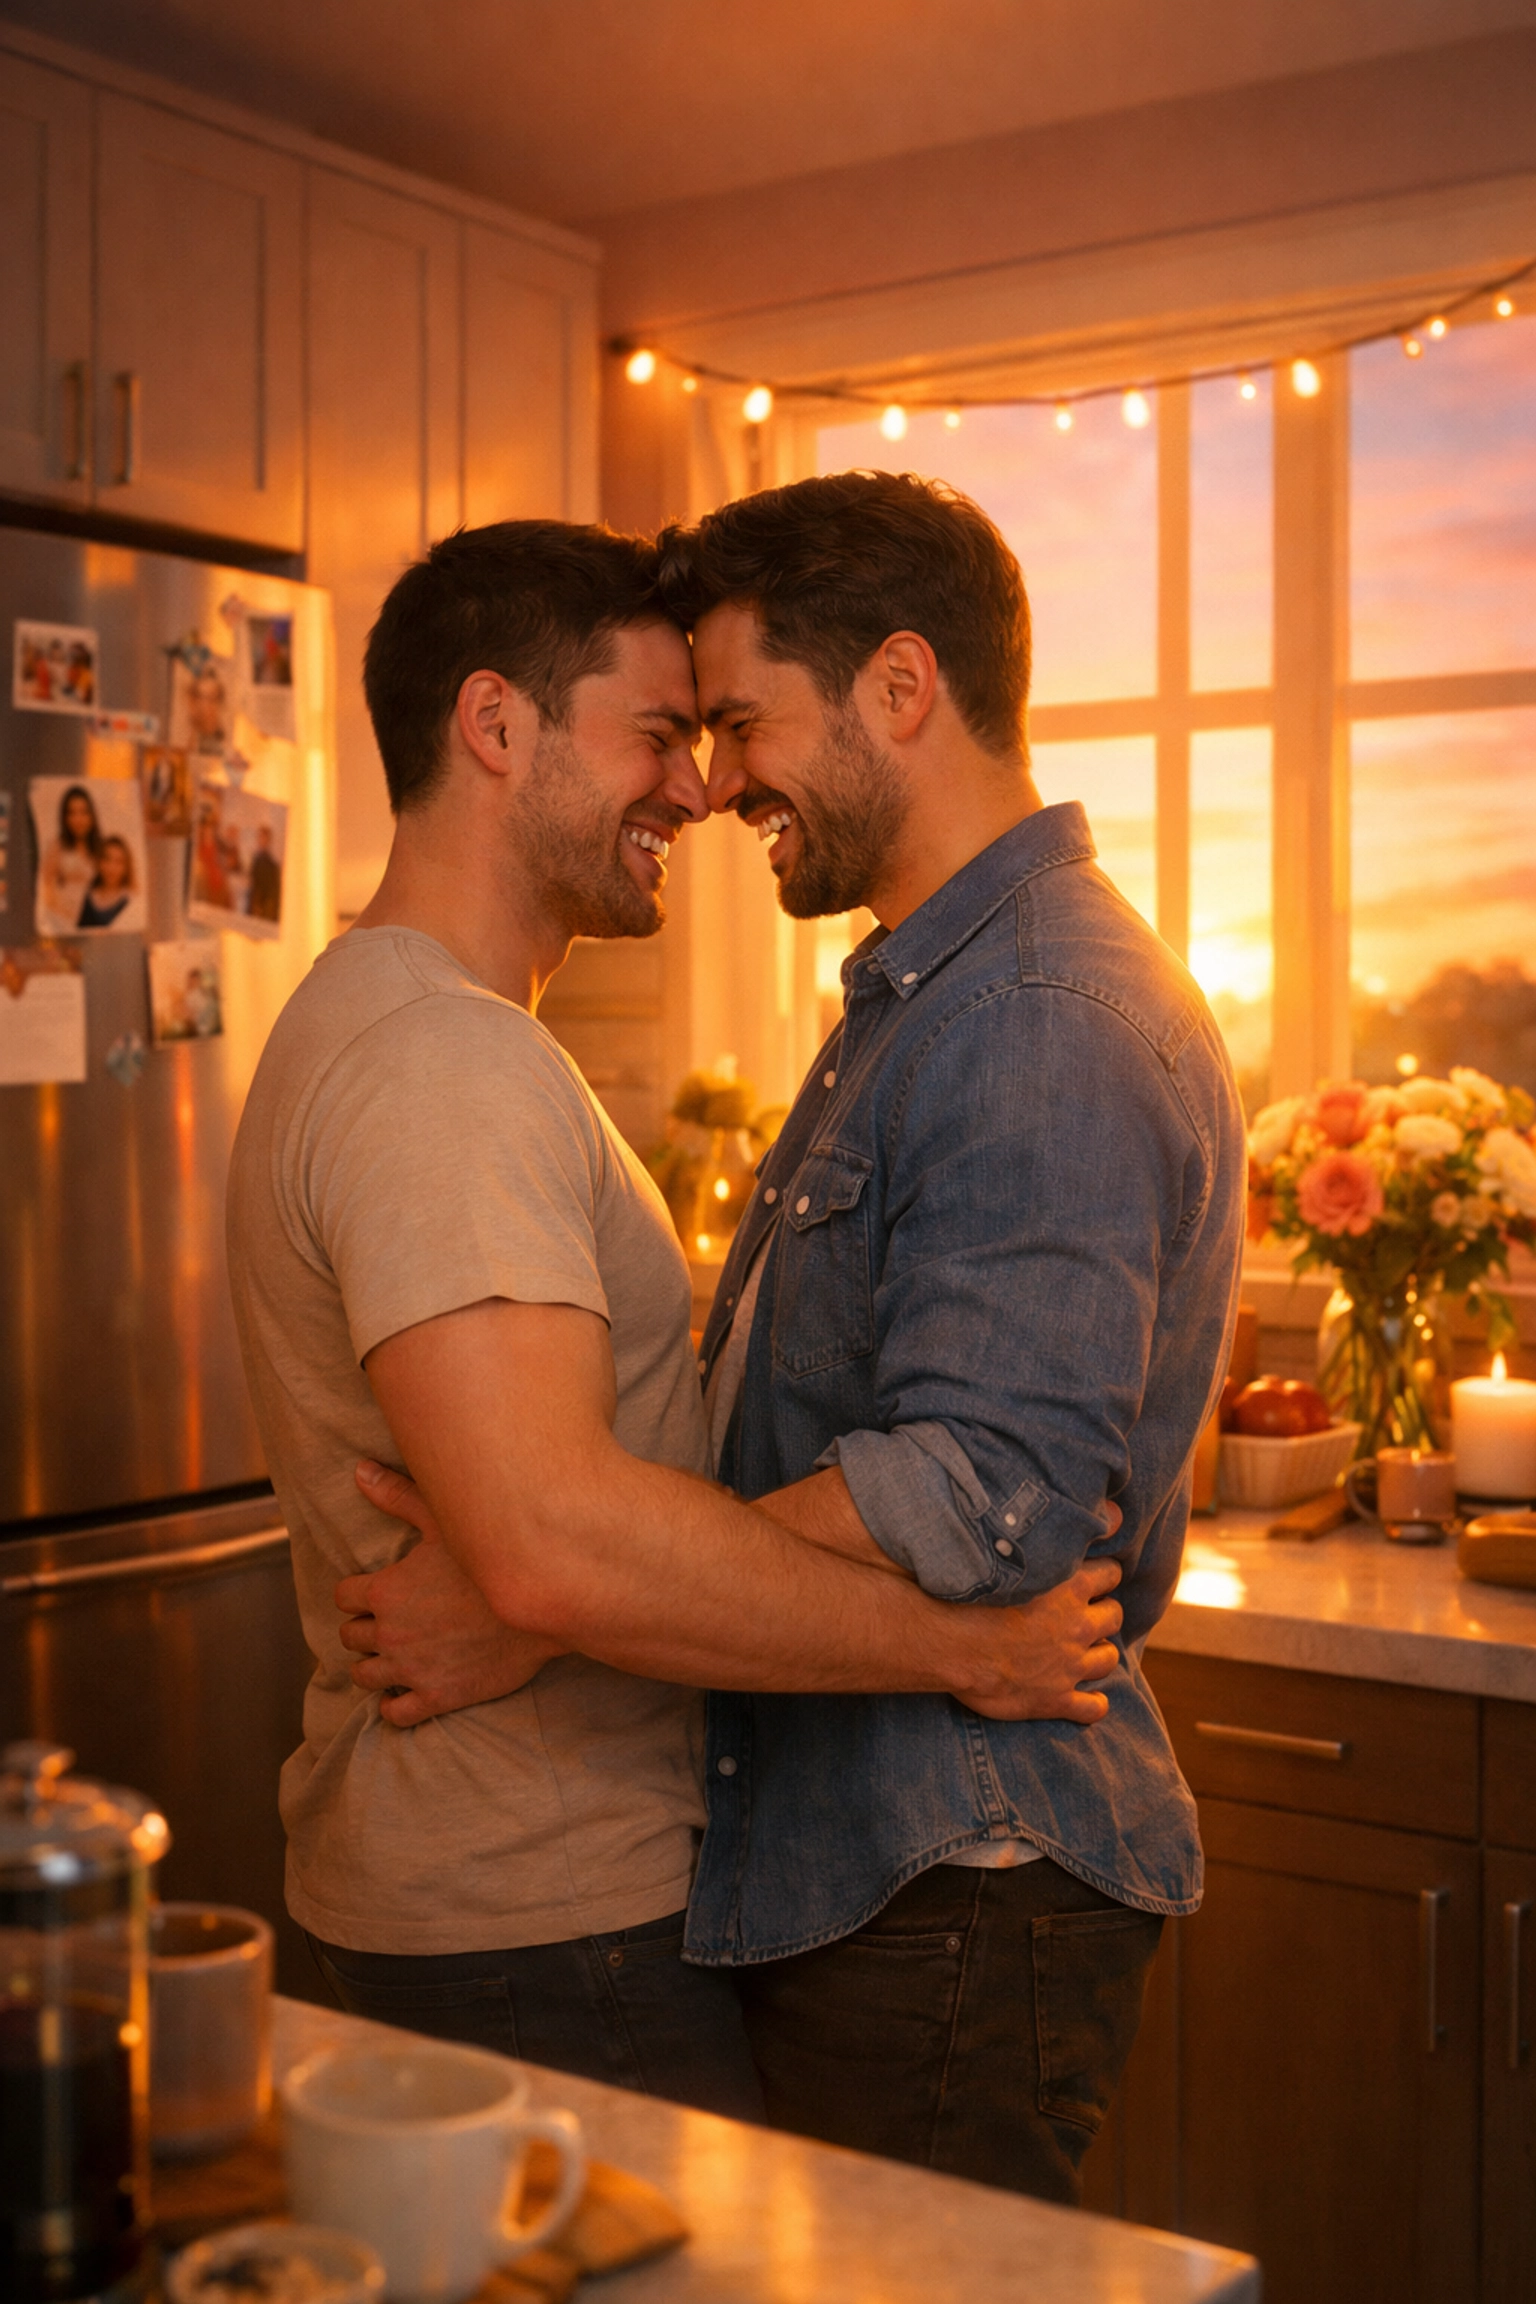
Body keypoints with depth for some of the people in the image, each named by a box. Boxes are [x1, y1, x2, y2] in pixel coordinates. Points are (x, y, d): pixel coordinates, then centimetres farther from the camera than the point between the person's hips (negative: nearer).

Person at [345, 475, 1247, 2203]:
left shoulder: (1048, 1023, -20)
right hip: (830, 1868, 10)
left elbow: (981, 1496, -29)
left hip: (957, 1910, -10)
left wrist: (532, 1609, -25)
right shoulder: (919, 998, 16)